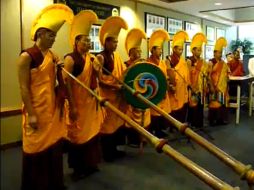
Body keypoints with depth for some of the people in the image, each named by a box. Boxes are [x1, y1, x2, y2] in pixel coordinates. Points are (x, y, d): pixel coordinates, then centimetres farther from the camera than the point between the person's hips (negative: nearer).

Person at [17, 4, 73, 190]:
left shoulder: (53, 56, 9)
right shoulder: (27, 56, -12)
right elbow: (24, 88, -15)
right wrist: (31, 114, -17)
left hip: (53, 109, 7)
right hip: (37, 111, -7)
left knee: (54, 147, 14)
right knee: (38, 149, 5)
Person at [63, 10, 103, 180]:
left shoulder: (91, 58, 7)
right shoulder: (70, 59, -13)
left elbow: (95, 81, 9)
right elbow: (67, 83, -16)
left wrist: (97, 69, -11)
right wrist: (72, 106, -18)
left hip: (91, 101, 7)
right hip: (77, 103, -7)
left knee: (92, 132, 13)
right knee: (78, 134, 5)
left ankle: (90, 163, 29)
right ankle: (78, 168, 19)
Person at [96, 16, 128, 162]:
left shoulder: (117, 56, 12)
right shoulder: (101, 57, -12)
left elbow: (124, 71, 14)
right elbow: (100, 78, -18)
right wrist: (116, 85, -20)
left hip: (118, 95, 8)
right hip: (107, 96, -8)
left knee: (118, 121, 13)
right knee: (108, 123, 1)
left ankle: (114, 149, 26)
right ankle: (107, 153, 13)